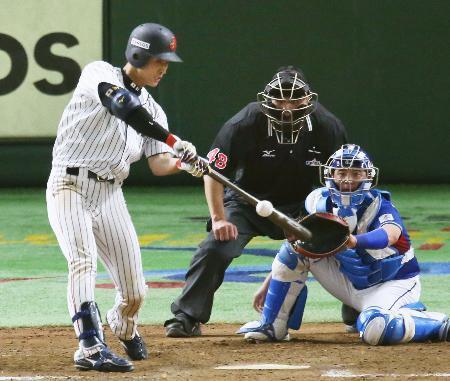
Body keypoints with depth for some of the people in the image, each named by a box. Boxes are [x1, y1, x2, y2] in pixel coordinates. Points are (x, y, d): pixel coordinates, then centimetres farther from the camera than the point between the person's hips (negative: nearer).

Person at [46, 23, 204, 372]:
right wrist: (175, 142, -30)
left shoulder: (151, 110, 14)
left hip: (110, 195, 6)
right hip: (71, 184, -6)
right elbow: (124, 106, -25)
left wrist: (182, 163, -18)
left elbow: (158, 165, 5)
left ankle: (124, 328, 36)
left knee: (135, 291, 4)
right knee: (84, 261, -28)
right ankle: (91, 348, -34)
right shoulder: (100, 74, -5)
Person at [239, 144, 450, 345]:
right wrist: (268, 284, 2)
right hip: (352, 283, 6)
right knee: (297, 245, -8)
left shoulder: (378, 204, -22)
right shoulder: (320, 203, -6)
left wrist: (355, 241, -66)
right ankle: (272, 325, -1)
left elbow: (391, 234, -47)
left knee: (375, 329, -39)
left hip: (393, 284, -6)